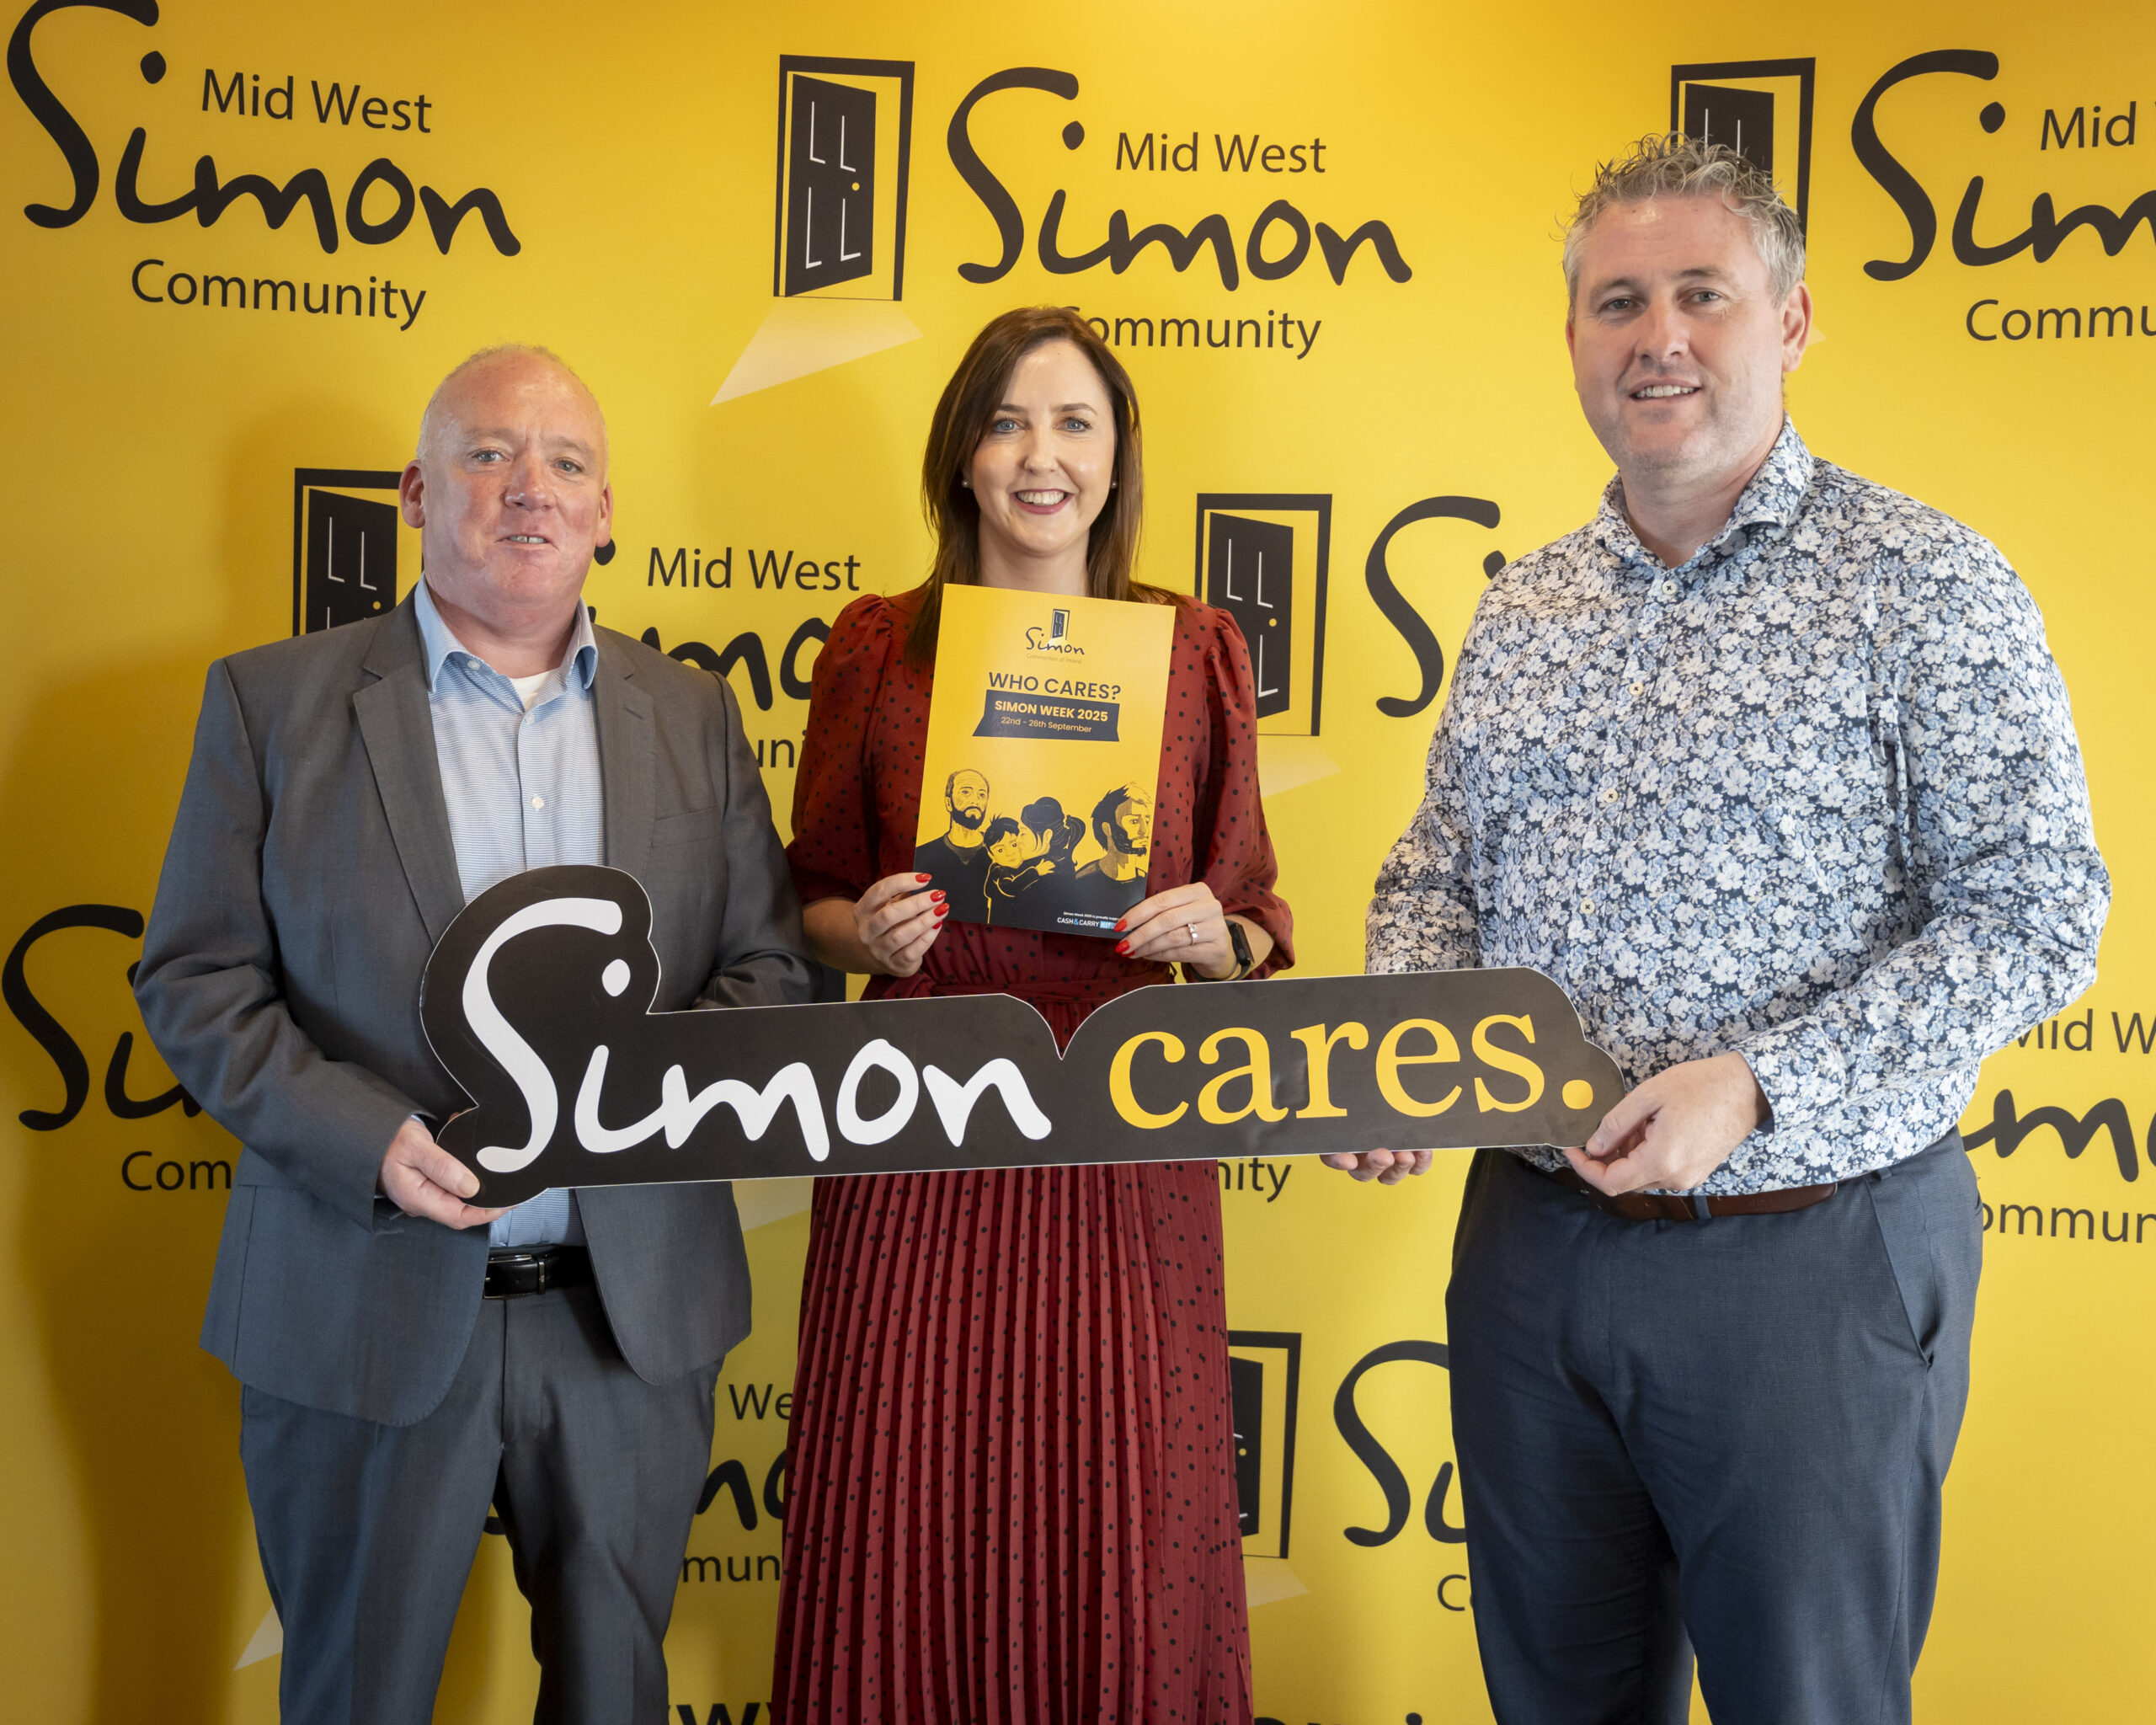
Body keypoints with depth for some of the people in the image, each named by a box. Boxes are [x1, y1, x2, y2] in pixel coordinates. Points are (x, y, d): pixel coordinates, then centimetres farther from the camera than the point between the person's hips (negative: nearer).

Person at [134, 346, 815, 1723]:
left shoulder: (692, 715, 7)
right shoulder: (273, 702, -1)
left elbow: (775, 966, 6)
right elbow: (196, 981, -3)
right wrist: (369, 1138, -18)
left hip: (637, 1312, 2)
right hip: (372, 1314, -2)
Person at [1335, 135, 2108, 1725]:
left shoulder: (1923, 584, -8)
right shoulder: (1522, 611, 9)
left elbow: (2033, 912, -12)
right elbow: (1438, 875, 16)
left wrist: (1757, 1086, -22)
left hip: (1814, 1253, -5)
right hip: (1530, 1238, 5)